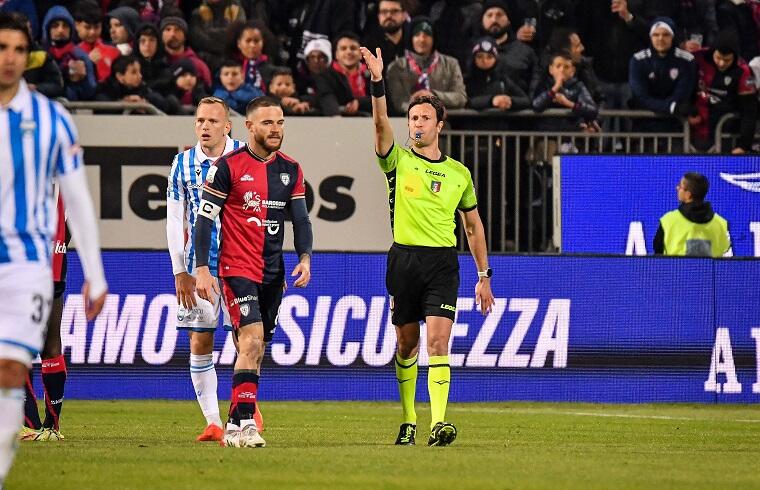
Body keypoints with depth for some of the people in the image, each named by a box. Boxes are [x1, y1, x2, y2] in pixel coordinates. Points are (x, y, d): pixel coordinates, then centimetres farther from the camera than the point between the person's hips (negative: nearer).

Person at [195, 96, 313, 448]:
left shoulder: (291, 170, 9)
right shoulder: (228, 166, -7)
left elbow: (300, 218, 10)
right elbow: (205, 219, -6)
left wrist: (305, 257, -7)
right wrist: (202, 269, -11)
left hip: (273, 274, 6)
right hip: (236, 269, -6)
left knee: (255, 350, 10)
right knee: (252, 340, -21)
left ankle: (234, 427, 19)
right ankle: (245, 423, -22)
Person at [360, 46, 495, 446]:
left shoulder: (459, 173, 10)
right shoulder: (398, 162, 4)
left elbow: (473, 225, 17)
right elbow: (381, 123, -14)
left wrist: (484, 276, 14)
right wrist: (377, 81, -28)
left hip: (443, 263, 0)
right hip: (404, 259, 0)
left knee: (438, 340, -13)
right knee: (406, 344, 8)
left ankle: (438, 422, -22)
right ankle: (408, 420, 20)